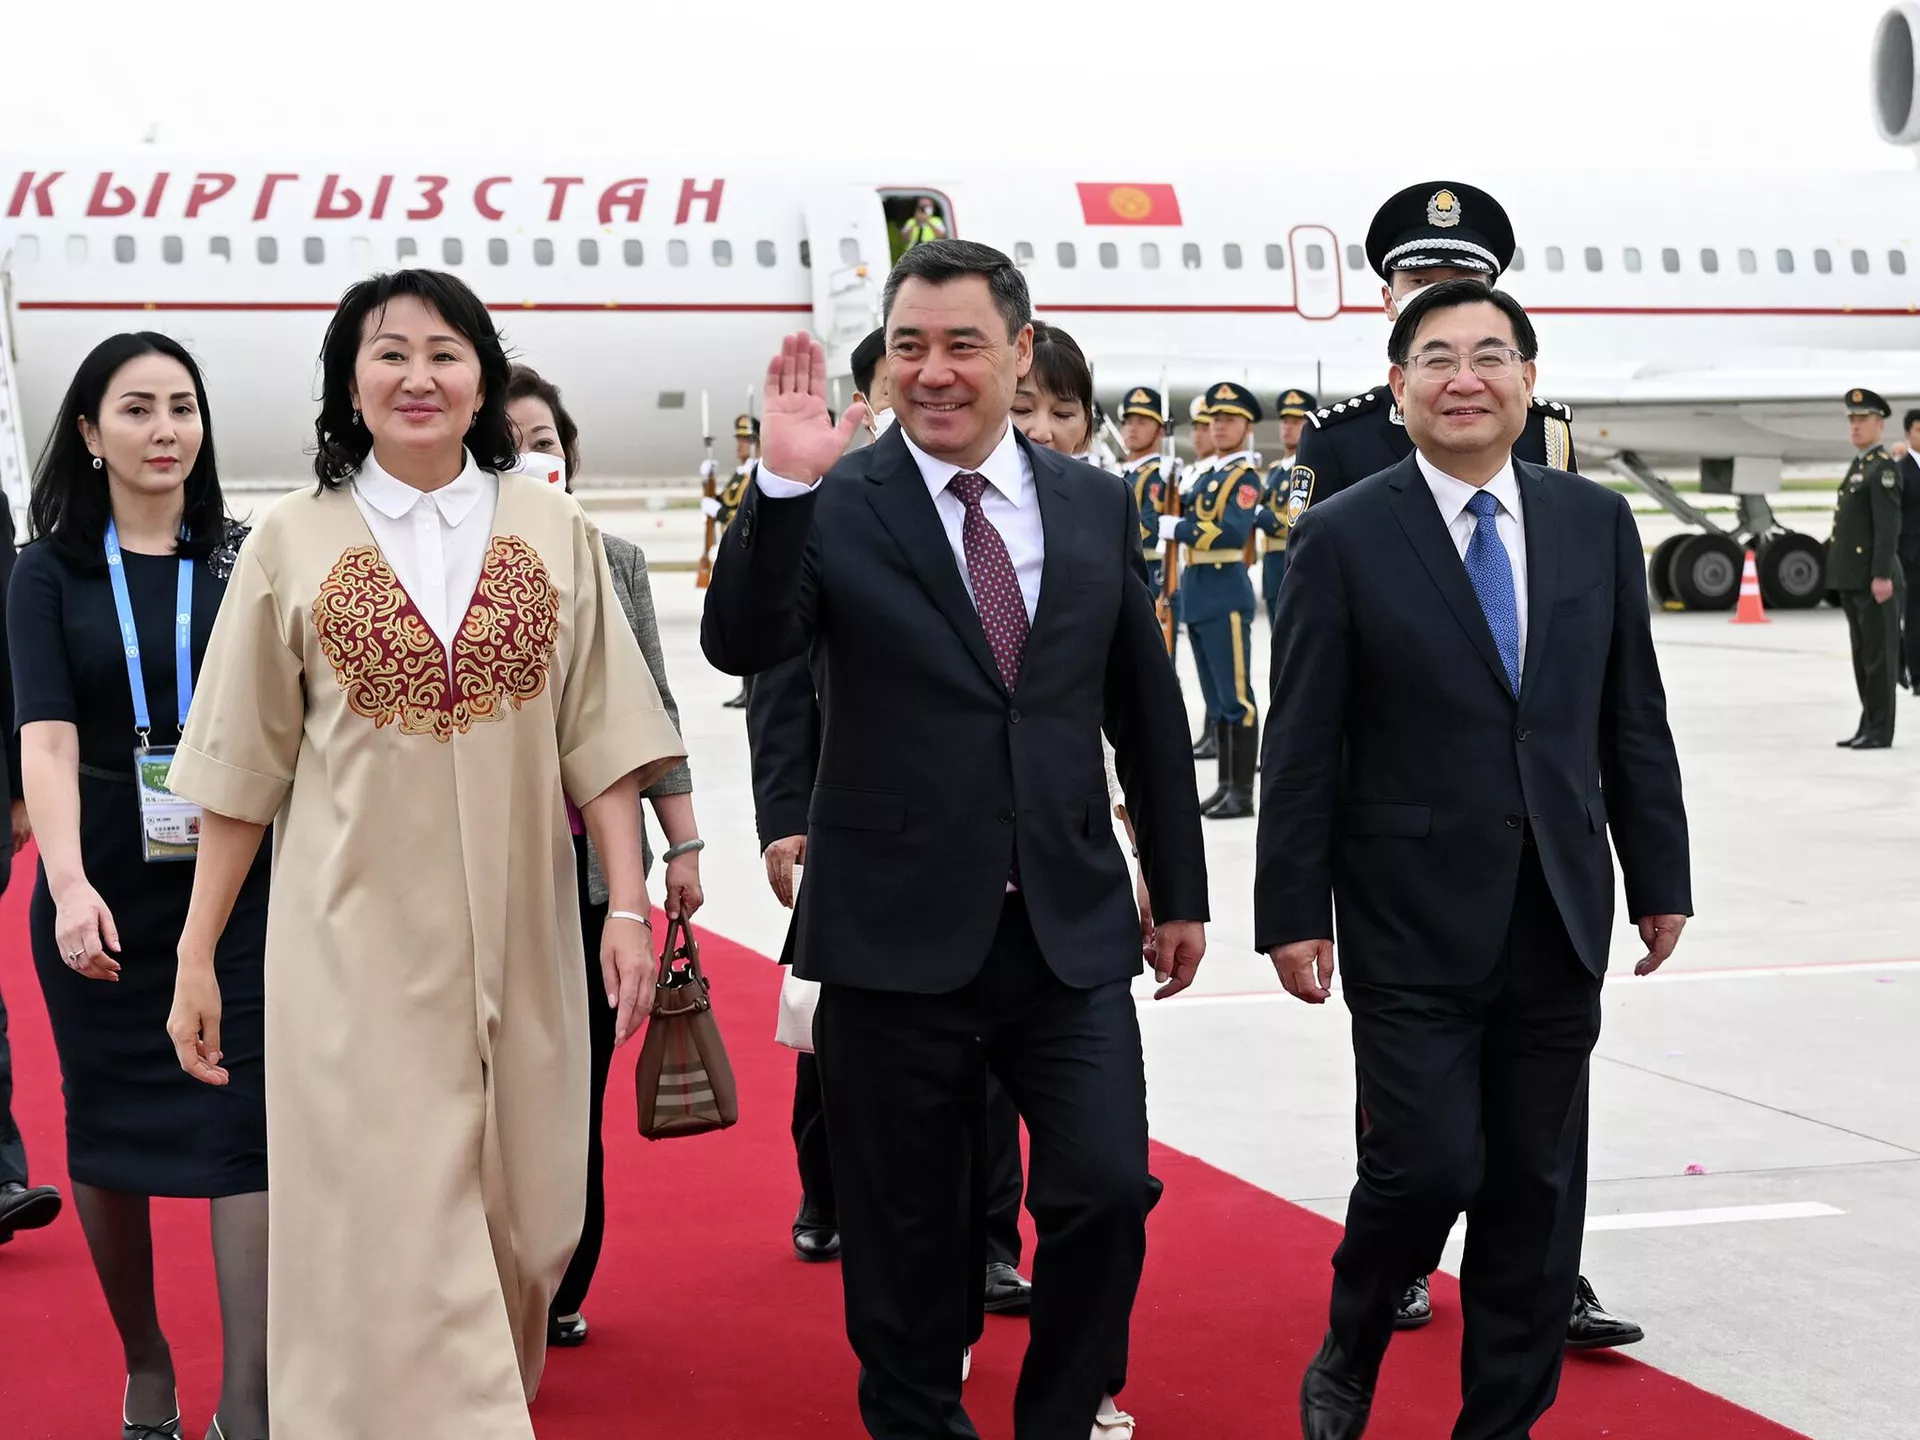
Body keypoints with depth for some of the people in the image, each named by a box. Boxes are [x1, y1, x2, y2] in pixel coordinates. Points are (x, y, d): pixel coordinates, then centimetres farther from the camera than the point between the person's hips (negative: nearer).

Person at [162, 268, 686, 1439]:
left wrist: (629, 906, -5)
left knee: (516, 1232, 9)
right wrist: (196, 956, 2)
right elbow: (246, 768, 4)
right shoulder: (294, 541, 2)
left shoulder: (553, 530, 4)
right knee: (391, 1245, -4)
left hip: (518, 941, 2)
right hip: (360, 945, -1)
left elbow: (600, 737, 3)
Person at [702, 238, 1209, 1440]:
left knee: (1108, 1191, -2)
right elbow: (743, 646, -18)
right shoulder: (835, 508, -4)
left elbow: (1147, 709, 13)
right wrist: (784, 486, -30)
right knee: (907, 1228, 8)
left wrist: (1181, 888, 15)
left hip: (1071, 928, 2)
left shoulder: (1097, 505, 7)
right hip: (901, 934, -2)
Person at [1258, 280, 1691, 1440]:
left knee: (1536, 1190, 8)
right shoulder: (1344, 539, -5)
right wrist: (1292, 911, -7)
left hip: (1558, 916, 4)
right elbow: (1303, 747, -5)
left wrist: (1660, 879, 10)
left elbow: (1634, 722, 10)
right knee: (1429, 1167, -6)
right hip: (1412, 923, -4)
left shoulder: (1597, 524, 6)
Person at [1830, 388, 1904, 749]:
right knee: (1862, 654, 11)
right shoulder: (1858, 466, 18)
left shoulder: (1883, 468, -11)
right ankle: (1869, 726, 16)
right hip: (1852, 579, 9)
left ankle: (1880, 730, -2)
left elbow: (1888, 526, -17)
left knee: (1879, 654, -5)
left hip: (1872, 579, -9)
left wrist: (1882, 575, -22)